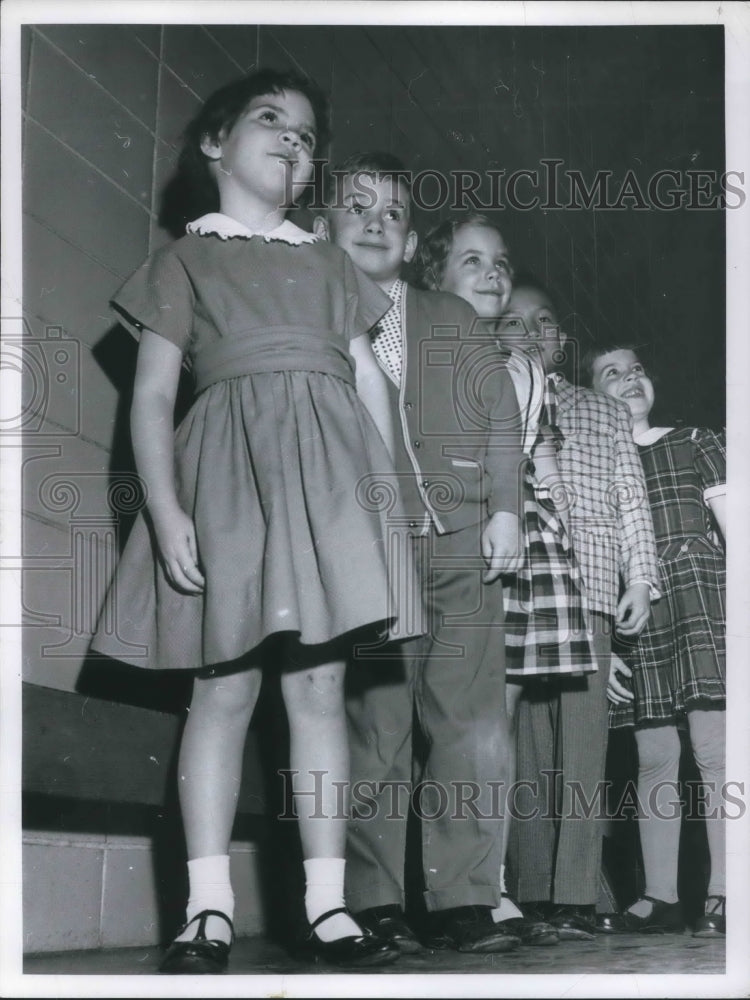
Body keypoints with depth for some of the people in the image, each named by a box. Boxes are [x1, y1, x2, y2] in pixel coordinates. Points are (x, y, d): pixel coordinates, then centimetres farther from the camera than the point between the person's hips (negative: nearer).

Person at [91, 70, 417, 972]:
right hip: (231, 471, -3)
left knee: (320, 688, -1)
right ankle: (208, 908, -3)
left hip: (328, 474, 3)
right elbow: (153, 394, 3)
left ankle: (326, 905, 0)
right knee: (224, 688, -6)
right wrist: (165, 508, -10)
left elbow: (369, 383, 18)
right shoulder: (186, 258, 12)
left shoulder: (328, 266, 24)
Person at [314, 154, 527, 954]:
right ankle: (373, 906, -2)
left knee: (472, 724, -6)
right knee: (373, 723, -6)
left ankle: (462, 901, -4)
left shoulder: (452, 319, 22)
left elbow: (501, 418, 15)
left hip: (464, 541, 3)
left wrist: (505, 509, 1)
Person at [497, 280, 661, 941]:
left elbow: (632, 501, 17)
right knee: (522, 741, -5)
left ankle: (576, 897, -12)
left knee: (581, 738, -9)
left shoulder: (607, 413, 22)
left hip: (587, 584, 1)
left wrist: (641, 578, 6)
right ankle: (530, 894, -4)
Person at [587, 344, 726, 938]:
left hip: (703, 601, -1)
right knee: (655, 758, 2)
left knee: (715, 750, -10)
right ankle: (662, 898, 8)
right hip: (633, 615, 1)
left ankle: (723, 894, -8)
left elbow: (732, 522, 8)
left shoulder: (697, 443, 14)